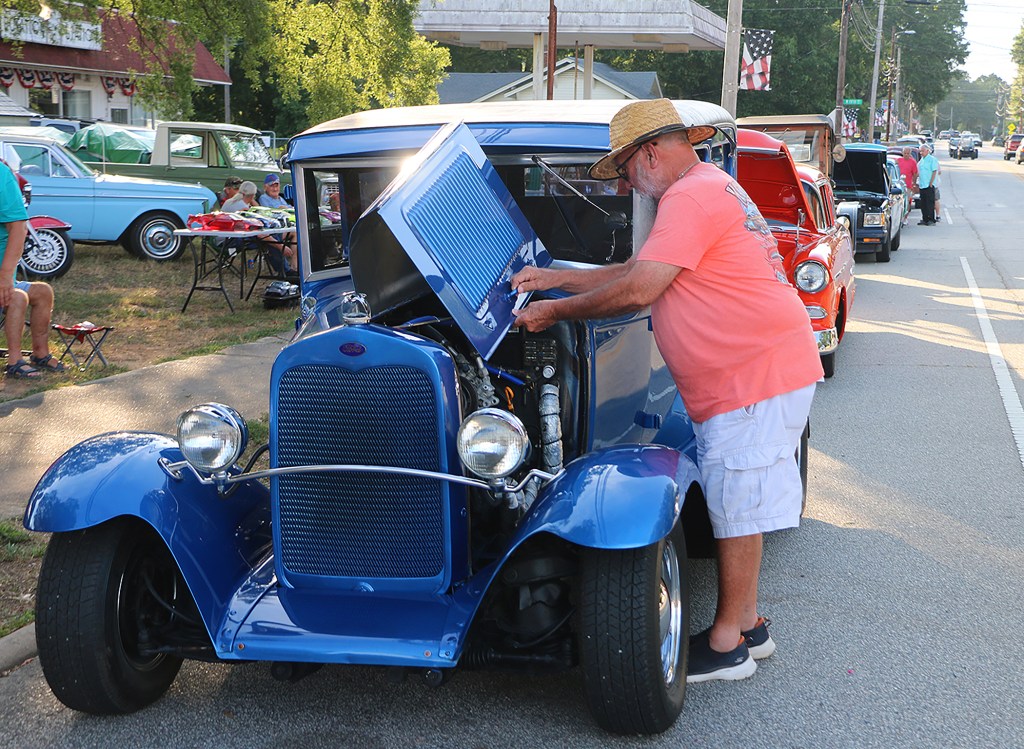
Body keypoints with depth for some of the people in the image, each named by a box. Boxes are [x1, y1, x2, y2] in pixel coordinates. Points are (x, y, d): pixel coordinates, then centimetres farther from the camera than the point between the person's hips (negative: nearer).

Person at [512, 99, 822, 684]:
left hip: (756, 372, -11)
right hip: (754, 371, 11)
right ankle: (747, 624, 27)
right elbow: (636, 272, 23)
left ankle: (727, 644, 8)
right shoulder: (709, 187, 20)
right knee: (737, 505, 16)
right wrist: (554, 277, 17)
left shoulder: (692, 197, -16)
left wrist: (554, 312, -10)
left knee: (736, 507, -3)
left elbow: (637, 292, -21)